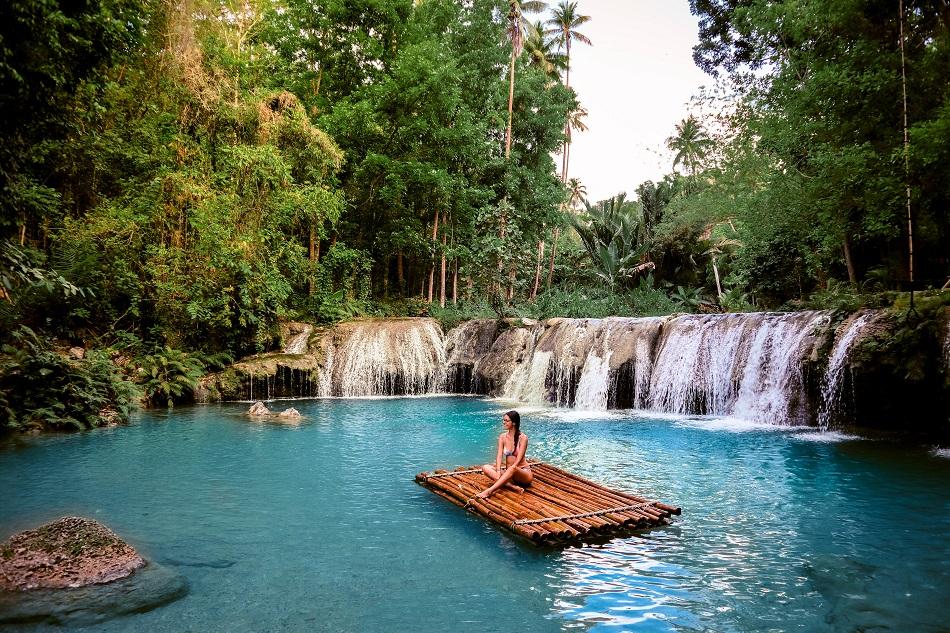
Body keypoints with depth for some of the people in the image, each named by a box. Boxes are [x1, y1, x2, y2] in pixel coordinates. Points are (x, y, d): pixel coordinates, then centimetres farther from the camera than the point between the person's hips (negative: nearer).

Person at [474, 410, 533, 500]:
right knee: (485, 467, -18)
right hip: (508, 472, 5)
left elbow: (518, 459, -18)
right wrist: (498, 472, -24)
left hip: (523, 472, -5)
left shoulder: (523, 438, -10)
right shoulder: (502, 437, 3)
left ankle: (489, 491, -46)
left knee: (512, 469, -39)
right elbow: (499, 456, -8)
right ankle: (512, 486, -33)